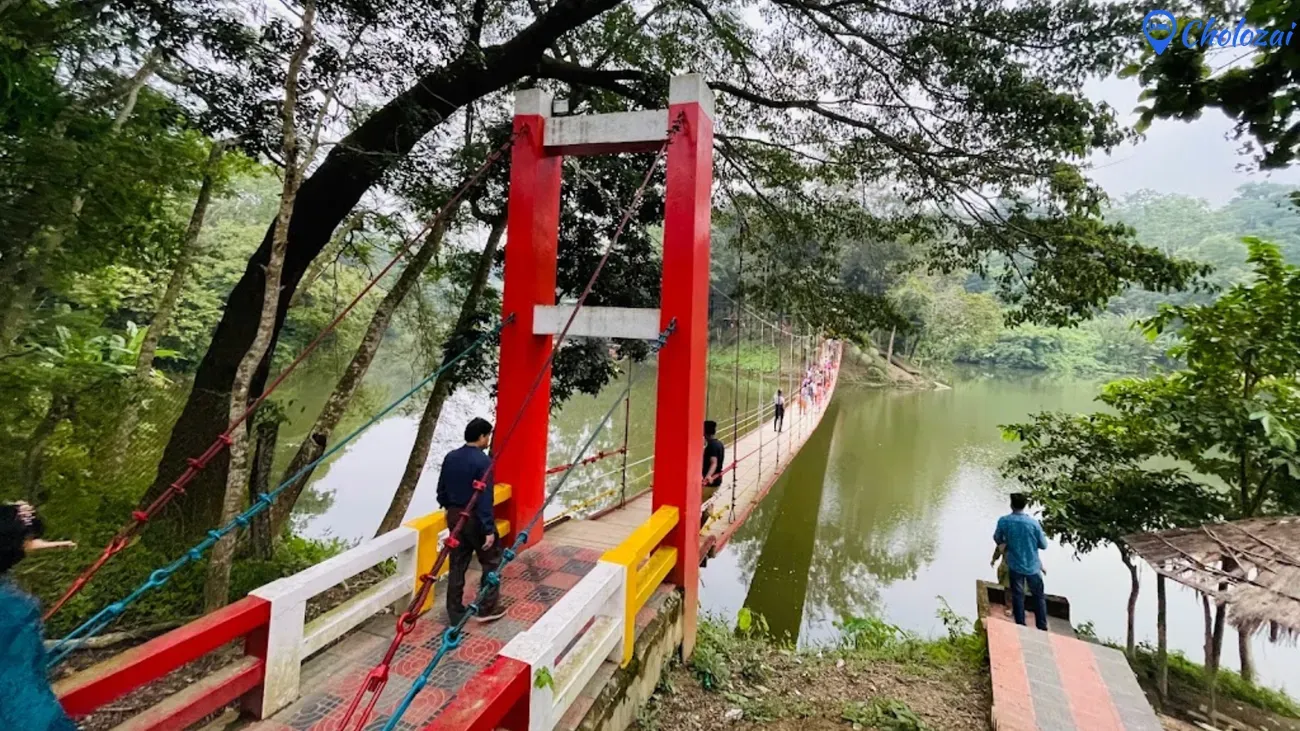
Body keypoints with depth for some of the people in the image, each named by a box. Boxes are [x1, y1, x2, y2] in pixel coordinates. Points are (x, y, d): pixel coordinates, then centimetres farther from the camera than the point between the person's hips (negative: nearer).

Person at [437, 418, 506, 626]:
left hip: (454, 516, 7)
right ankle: (487, 608, 16)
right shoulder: (483, 461, -19)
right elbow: (485, 499, -21)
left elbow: (441, 490, 10)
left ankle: (455, 614, 20)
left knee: (457, 566, 14)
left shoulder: (450, 457, 3)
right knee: (491, 561, 11)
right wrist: (489, 530, -18)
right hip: (475, 519, -7)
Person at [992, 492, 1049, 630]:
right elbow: (1043, 545, -6)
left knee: (1017, 596, 12)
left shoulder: (1003, 521, -13)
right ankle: (1042, 628, 20)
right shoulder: (1033, 523, -18)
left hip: (1015, 566, 1)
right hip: (1032, 566, 0)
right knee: (1039, 596, 16)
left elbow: (997, 539, 3)